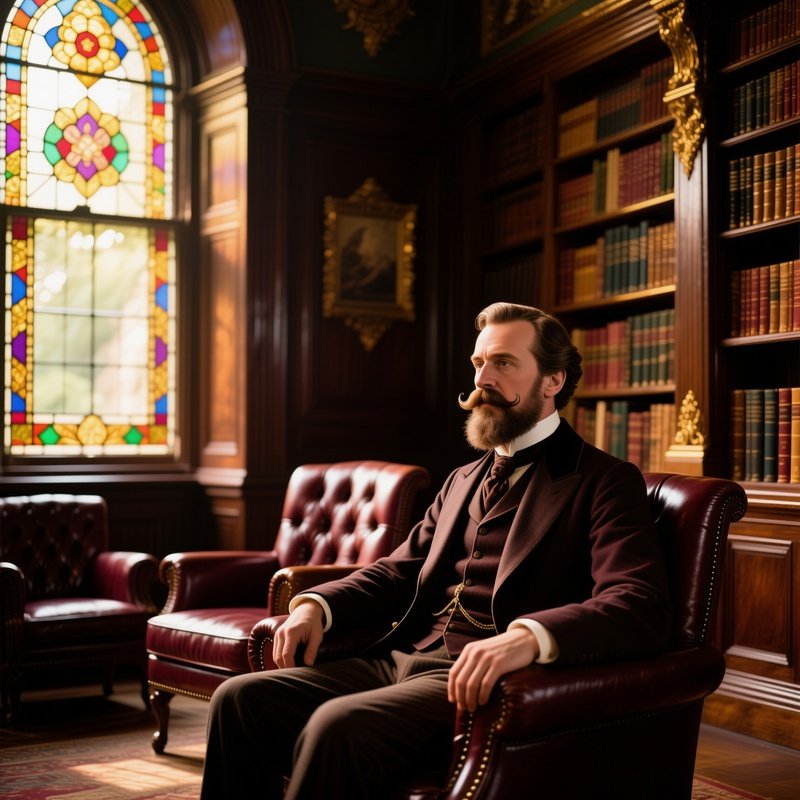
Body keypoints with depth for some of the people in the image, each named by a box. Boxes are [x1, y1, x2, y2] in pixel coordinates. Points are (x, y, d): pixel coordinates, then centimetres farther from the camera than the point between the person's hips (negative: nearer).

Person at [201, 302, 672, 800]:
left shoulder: (605, 482, -2)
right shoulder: (465, 480, 24)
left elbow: (641, 608, -17)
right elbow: (398, 572, 24)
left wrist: (528, 635, -35)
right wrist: (318, 604, 3)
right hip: (402, 659, 7)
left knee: (339, 726, -32)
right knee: (240, 699, -11)